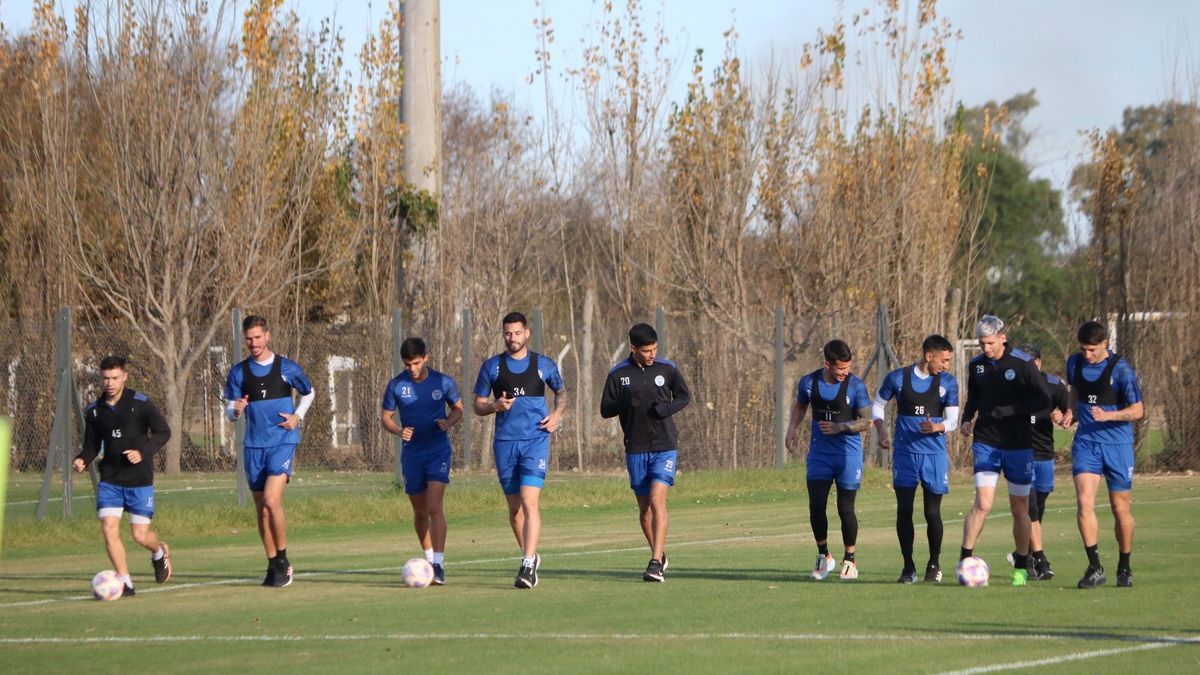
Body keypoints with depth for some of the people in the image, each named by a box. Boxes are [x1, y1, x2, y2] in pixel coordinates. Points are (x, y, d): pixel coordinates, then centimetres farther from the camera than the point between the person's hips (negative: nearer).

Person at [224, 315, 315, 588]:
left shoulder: (287, 367, 0)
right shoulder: (239, 372, 5)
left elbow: (309, 393, 16)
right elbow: (231, 412, 6)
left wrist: (298, 416, -1)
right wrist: (236, 410, -18)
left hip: (283, 442, -3)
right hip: (254, 446, 3)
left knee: (271, 500, -19)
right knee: (261, 509, 5)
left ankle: (283, 560, -6)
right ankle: (273, 565, 17)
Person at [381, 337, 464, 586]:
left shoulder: (443, 382, -4)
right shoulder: (396, 386, -3)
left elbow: (458, 409, 9)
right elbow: (386, 417, 5)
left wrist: (449, 422, -14)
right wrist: (399, 431, -16)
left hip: (438, 450, -3)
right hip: (412, 452, 3)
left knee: (434, 507, -16)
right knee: (420, 511, 11)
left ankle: (439, 565, -20)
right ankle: (429, 558, 28)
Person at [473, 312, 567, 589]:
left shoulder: (544, 365, 5)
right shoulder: (491, 367, 6)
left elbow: (561, 391, 21)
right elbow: (478, 406, 9)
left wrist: (557, 414, 2)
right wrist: (496, 406, -12)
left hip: (536, 440, -3)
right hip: (505, 443, 3)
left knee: (529, 501, -16)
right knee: (514, 506, 10)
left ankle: (528, 566, -20)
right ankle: (530, 555, 29)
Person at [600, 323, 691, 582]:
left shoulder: (667, 368, -2)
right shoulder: (618, 374, -1)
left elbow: (684, 396, 9)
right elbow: (605, 410, 1)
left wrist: (667, 408, -12)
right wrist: (626, 402, -20)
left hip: (665, 446, -2)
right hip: (636, 450, 2)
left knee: (657, 500, -17)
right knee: (644, 507, 9)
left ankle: (656, 562, -19)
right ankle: (660, 555, 29)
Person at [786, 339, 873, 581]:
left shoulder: (855, 386, -10)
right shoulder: (809, 383, -1)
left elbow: (865, 420, -5)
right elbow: (800, 406, 19)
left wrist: (840, 427, -19)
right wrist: (792, 429, 3)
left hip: (848, 454, -2)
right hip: (819, 453, 2)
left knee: (846, 508, 0)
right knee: (816, 506, -4)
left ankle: (850, 560, 15)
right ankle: (823, 556, 16)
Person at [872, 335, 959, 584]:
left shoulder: (948, 383, 1)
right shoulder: (898, 378, 1)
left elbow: (953, 420, -2)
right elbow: (877, 406, 13)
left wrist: (938, 427, -24)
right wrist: (881, 431, -3)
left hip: (935, 454, 0)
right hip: (905, 452, 0)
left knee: (932, 512, 0)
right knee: (904, 510, -4)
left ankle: (934, 564, 18)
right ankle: (908, 567, 6)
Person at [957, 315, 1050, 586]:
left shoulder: (1022, 363, -7)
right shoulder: (976, 365, 5)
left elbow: (1043, 401, -9)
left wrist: (1007, 411, -17)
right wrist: (966, 419, 0)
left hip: (1018, 444, -2)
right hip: (986, 443, 2)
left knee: (1020, 509, 5)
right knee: (983, 503, -14)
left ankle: (1021, 567, 19)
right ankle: (964, 561, -11)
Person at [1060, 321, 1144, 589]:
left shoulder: (1121, 370, -12)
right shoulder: (1075, 364, 4)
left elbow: (1138, 410, -10)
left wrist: (1108, 415, -25)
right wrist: (1071, 414, 1)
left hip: (1118, 445, -3)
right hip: (1086, 443, 3)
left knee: (1120, 508, 5)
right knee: (1084, 503, -14)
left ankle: (1124, 568, 24)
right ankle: (1095, 568, -11)